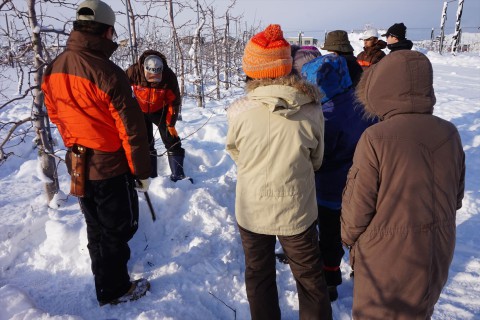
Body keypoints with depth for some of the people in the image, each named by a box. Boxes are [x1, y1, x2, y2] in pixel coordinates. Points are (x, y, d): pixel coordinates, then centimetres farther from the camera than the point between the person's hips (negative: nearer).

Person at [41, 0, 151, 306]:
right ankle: (113, 289, 27)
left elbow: (55, 115, 13)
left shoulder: (53, 69, 0)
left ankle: (104, 273, 46)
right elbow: (132, 129, -20)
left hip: (77, 165, 8)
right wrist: (141, 170, -8)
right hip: (110, 167, -7)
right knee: (119, 227, 11)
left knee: (96, 226, 25)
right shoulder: (107, 73, -23)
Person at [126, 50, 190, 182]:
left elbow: (174, 101, -17)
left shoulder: (169, 76, -28)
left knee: (172, 141, -4)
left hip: (161, 111, 0)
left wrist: (171, 124, -14)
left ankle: (177, 175, 3)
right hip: (141, 111, 1)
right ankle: (150, 176, 14)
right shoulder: (134, 71, -29)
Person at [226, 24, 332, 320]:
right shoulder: (312, 110, -15)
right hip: (297, 210, 1)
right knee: (310, 277, 22)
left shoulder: (239, 111, -19)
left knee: (259, 275, 23)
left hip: (252, 209, 0)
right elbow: (316, 161, 0)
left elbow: (235, 153, -2)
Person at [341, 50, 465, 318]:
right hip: (437, 256, 5)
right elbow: (456, 198, 6)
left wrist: (348, 236, 2)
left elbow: (357, 207, -18)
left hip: (388, 259, -5)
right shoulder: (449, 133, -6)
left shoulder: (376, 138, -25)